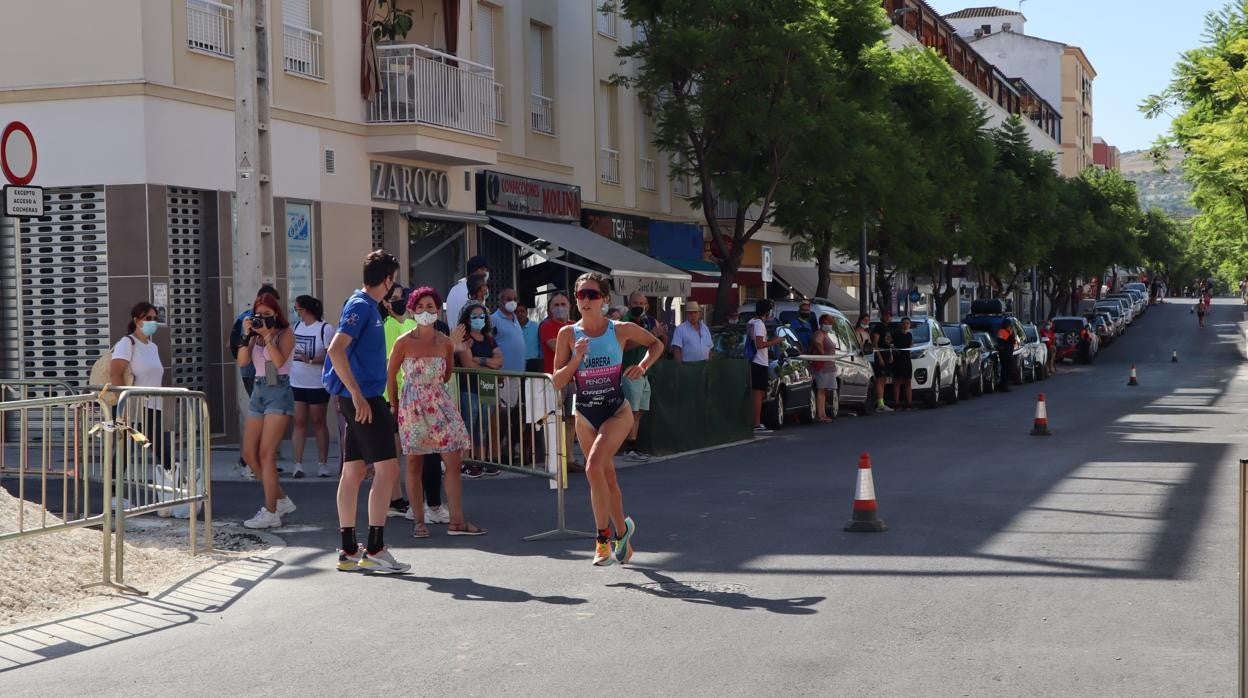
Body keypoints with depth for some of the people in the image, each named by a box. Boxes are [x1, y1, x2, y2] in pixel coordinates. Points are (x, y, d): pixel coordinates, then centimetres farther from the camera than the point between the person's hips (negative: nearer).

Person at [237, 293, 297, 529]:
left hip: (279, 392, -7)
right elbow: (243, 361, 0)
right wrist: (247, 335, -8)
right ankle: (281, 500, 19)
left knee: (266, 454, -12)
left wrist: (267, 335, -17)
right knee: (249, 454, 6)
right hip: (259, 392, 7)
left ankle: (270, 513, -9)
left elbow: (279, 361, -18)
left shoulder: (286, 333, -2)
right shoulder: (257, 336, 14)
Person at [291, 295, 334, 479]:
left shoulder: (325, 329, -9)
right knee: (299, 422, 1)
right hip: (296, 383, 5)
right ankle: (298, 464, 1)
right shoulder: (297, 327, 11)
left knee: (318, 422, 4)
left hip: (317, 385, -5)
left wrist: (310, 360, -23)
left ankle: (323, 463, 12)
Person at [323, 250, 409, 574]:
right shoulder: (361, 306, -13)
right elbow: (336, 350, -24)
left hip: (363, 398, 10)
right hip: (362, 398, -10)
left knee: (353, 471, 10)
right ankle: (374, 550, -10)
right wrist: (357, 396, -25)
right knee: (387, 468, -10)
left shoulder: (367, 305, 16)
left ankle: (349, 550, 14)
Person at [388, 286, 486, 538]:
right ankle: (419, 520, 13)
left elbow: (446, 377, 11)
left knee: (453, 461, -4)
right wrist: (394, 407, 3)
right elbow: (391, 376, 3)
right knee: (414, 464, 3)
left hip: (440, 404, 3)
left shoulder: (445, 342, 3)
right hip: (412, 406, -3)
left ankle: (457, 521, -1)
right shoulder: (404, 342, -6)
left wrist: (453, 348, 3)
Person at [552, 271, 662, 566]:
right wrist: (576, 359, -18)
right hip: (585, 414, 3)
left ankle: (604, 537, -12)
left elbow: (656, 344, 12)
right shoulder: (568, 334, -3)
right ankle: (623, 536, 30)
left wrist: (642, 366, -5)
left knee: (594, 467, -23)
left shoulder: (621, 330, -6)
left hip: (616, 411, -3)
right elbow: (558, 382, -3)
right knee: (607, 477, 13)